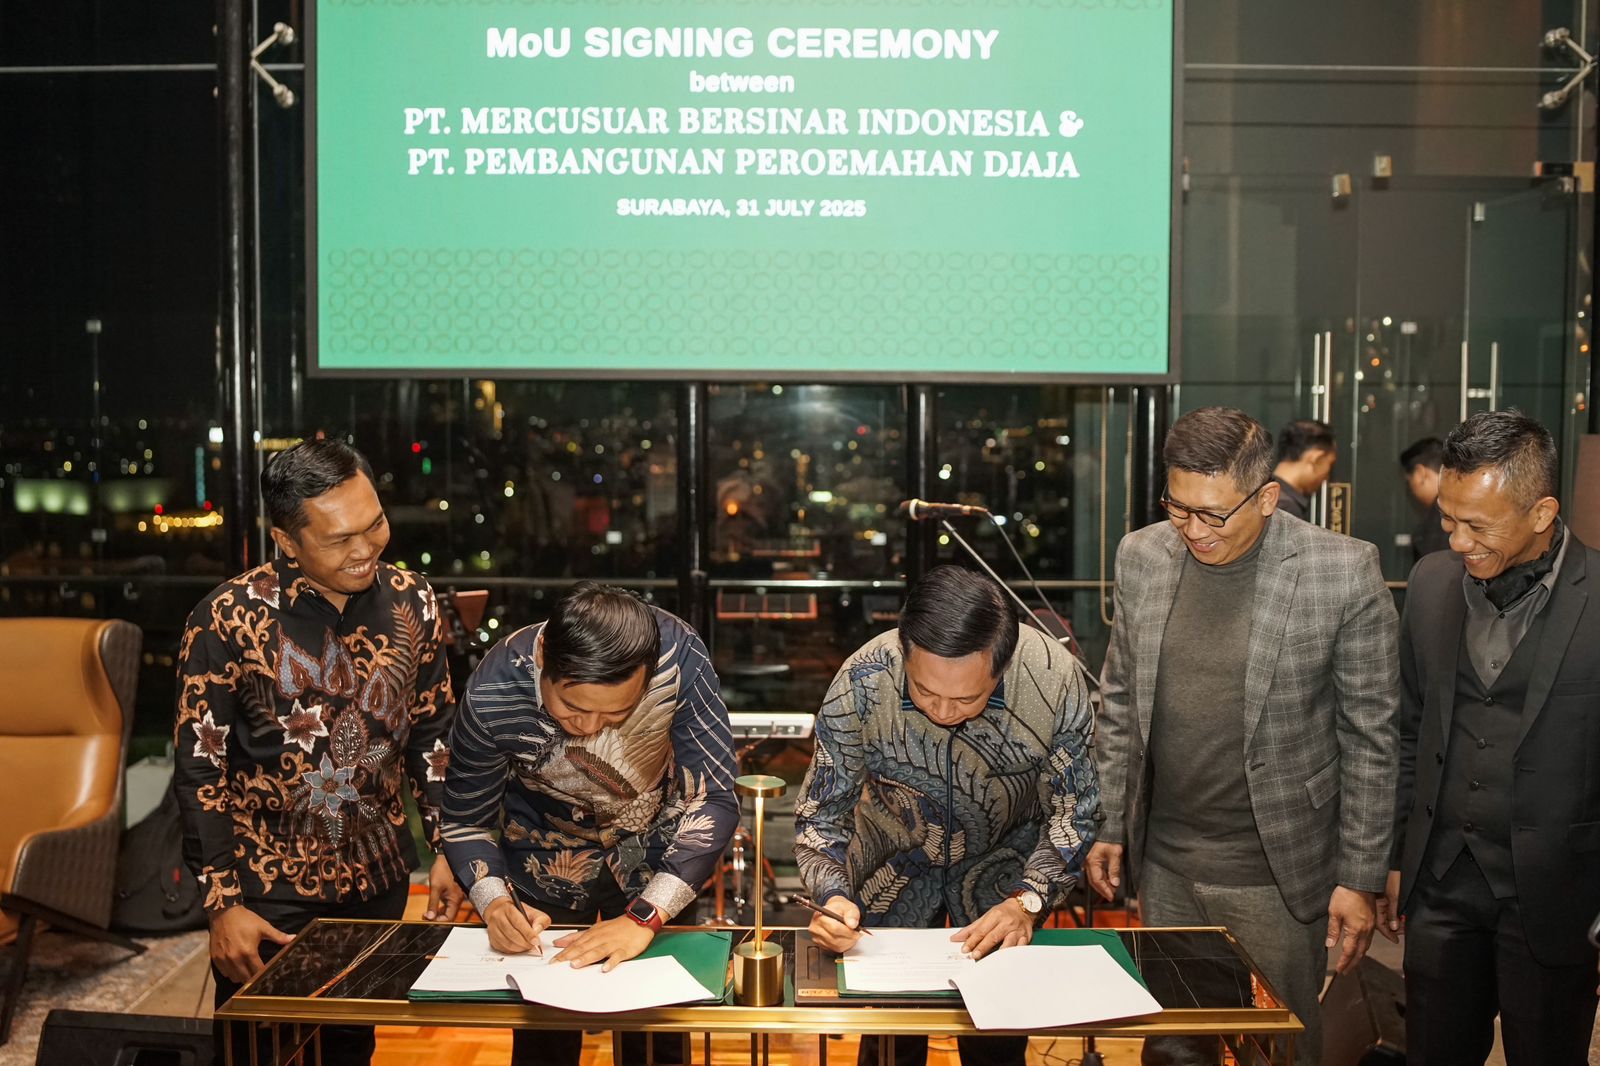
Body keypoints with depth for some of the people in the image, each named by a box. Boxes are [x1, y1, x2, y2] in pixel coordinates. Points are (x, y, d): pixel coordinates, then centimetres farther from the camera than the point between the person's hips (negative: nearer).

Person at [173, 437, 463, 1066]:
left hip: (380, 878, 3)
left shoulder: (411, 602, -5)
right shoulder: (228, 619, -16)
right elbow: (200, 771, -11)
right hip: (269, 888, -3)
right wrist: (222, 904, -11)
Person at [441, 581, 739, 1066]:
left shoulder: (679, 657, -33)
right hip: (543, 859, 0)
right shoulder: (492, 694, -30)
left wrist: (644, 918, -36)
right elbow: (466, 820, -14)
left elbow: (713, 801, -27)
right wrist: (494, 902, -32)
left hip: (654, 854, 0)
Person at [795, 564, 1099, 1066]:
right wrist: (832, 896, -35)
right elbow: (820, 813, -18)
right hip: (894, 864, 0)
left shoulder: (1056, 679, -30)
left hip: (1005, 863, 0)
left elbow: (1073, 812, -15)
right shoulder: (860, 683, -30)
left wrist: (1027, 902, -28)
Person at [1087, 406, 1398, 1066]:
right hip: (1164, 865, 4)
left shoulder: (1344, 572, -12)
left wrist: (1360, 879, -5)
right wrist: (1108, 827, 9)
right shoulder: (1141, 556, -1)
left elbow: (1369, 736, -7)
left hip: (1278, 874, -3)